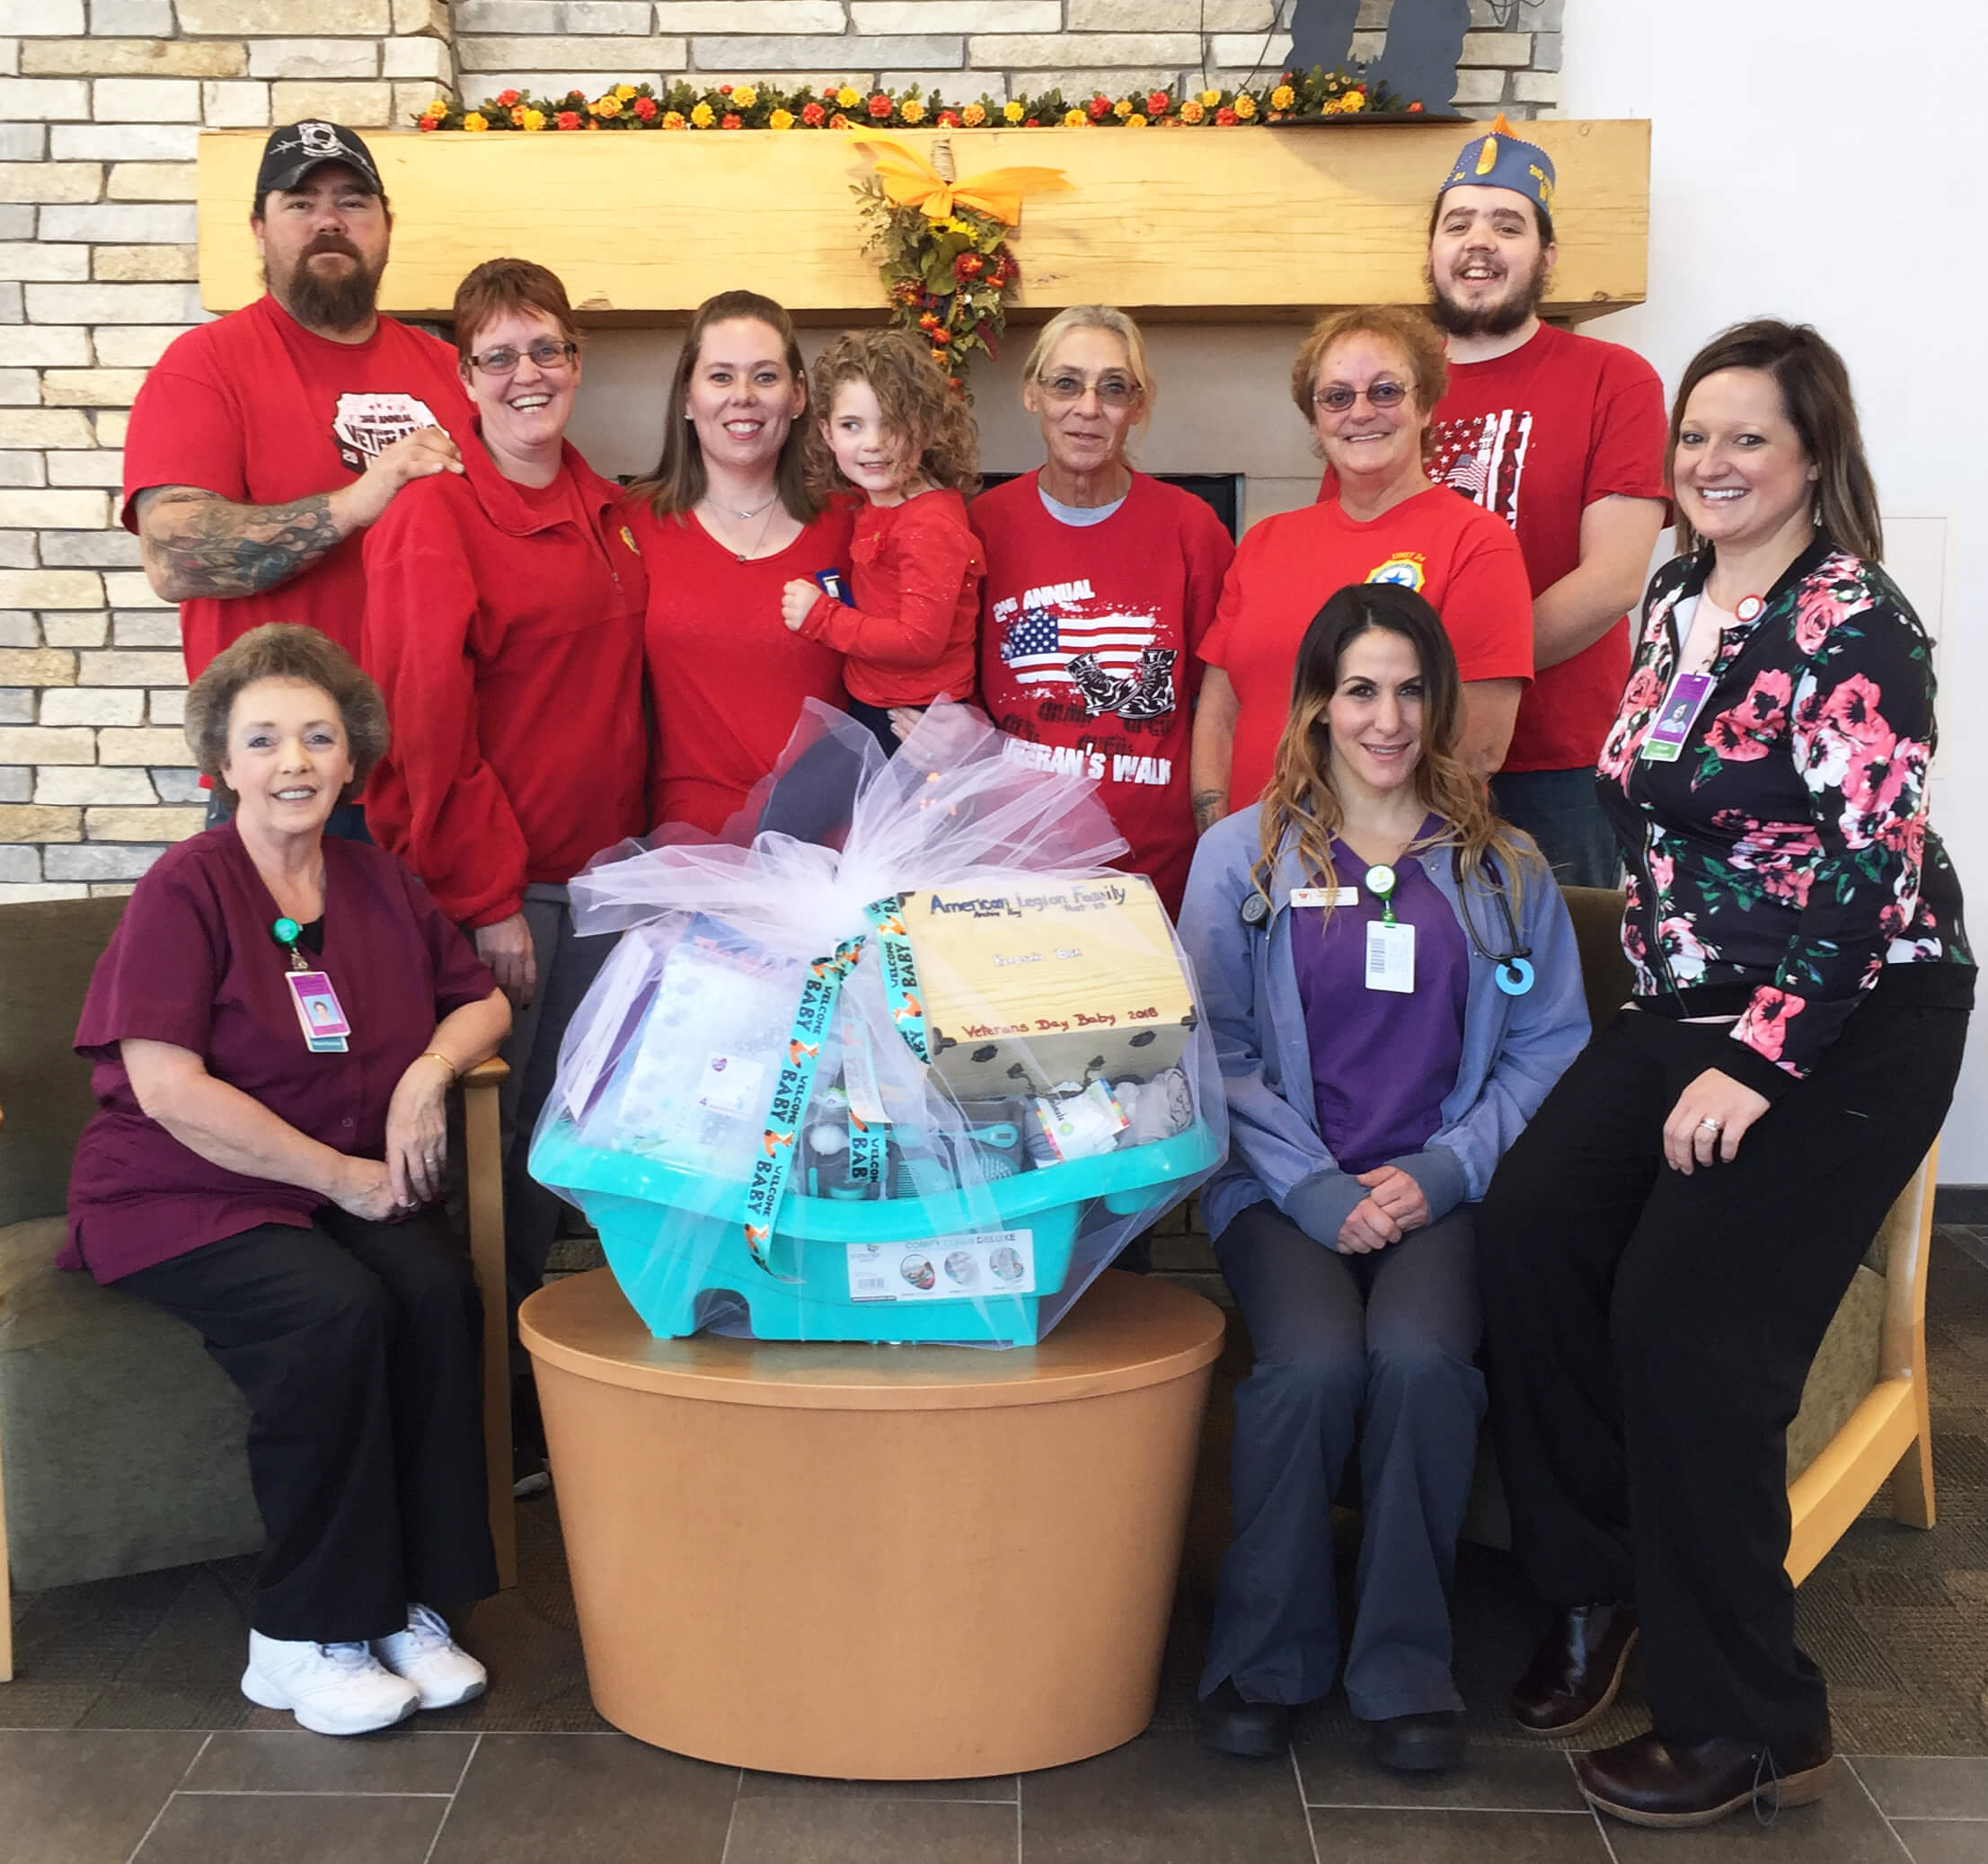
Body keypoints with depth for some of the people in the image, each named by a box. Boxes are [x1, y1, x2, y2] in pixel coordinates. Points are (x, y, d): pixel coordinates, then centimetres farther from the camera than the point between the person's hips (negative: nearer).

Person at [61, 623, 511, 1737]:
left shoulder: (379, 884, 9)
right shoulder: (187, 890, -7)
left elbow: (483, 1002, 17)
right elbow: (170, 1089, -16)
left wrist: (431, 1070, -6)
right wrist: (341, 1175, -14)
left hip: (356, 1191, 5)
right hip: (184, 1200, -4)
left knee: (439, 1290, -26)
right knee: (337, 1311, -31)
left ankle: (411, 1605, -13)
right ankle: (303, 1640, -15)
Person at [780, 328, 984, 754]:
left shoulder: (930, 526, -22)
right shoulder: (878, 503, 5)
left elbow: (920, 641, -26)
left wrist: (820, 615, -20)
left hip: (913, 722, -9)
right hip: (868, 708, 9)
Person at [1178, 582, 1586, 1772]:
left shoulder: (1502, 868, 13)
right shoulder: (1243, 857, 8)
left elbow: (1549, 1043, 7)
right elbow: (1217, 1050, 1)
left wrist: (1441, 1172, -8)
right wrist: (1317, 1189, -12)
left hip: (1443, 1191, 1)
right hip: (1284, 1187, 0)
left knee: (1420, 1356, -29)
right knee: (1314, 1361, -29)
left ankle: (1405, 1663, -9)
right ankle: (1268, 1654, -6)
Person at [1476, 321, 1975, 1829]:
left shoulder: (1854, 625, -11)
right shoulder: (1674, 606, 12)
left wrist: (1760, 1063, -21)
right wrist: (1675, 1027, 15)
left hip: (1846, 1031, -7)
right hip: (1687, 1013, 7)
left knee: (1682, 1315, -15)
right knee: (1529, 1232, -12)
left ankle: (1750, 1725, 1)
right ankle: (1596, 1584, 8)